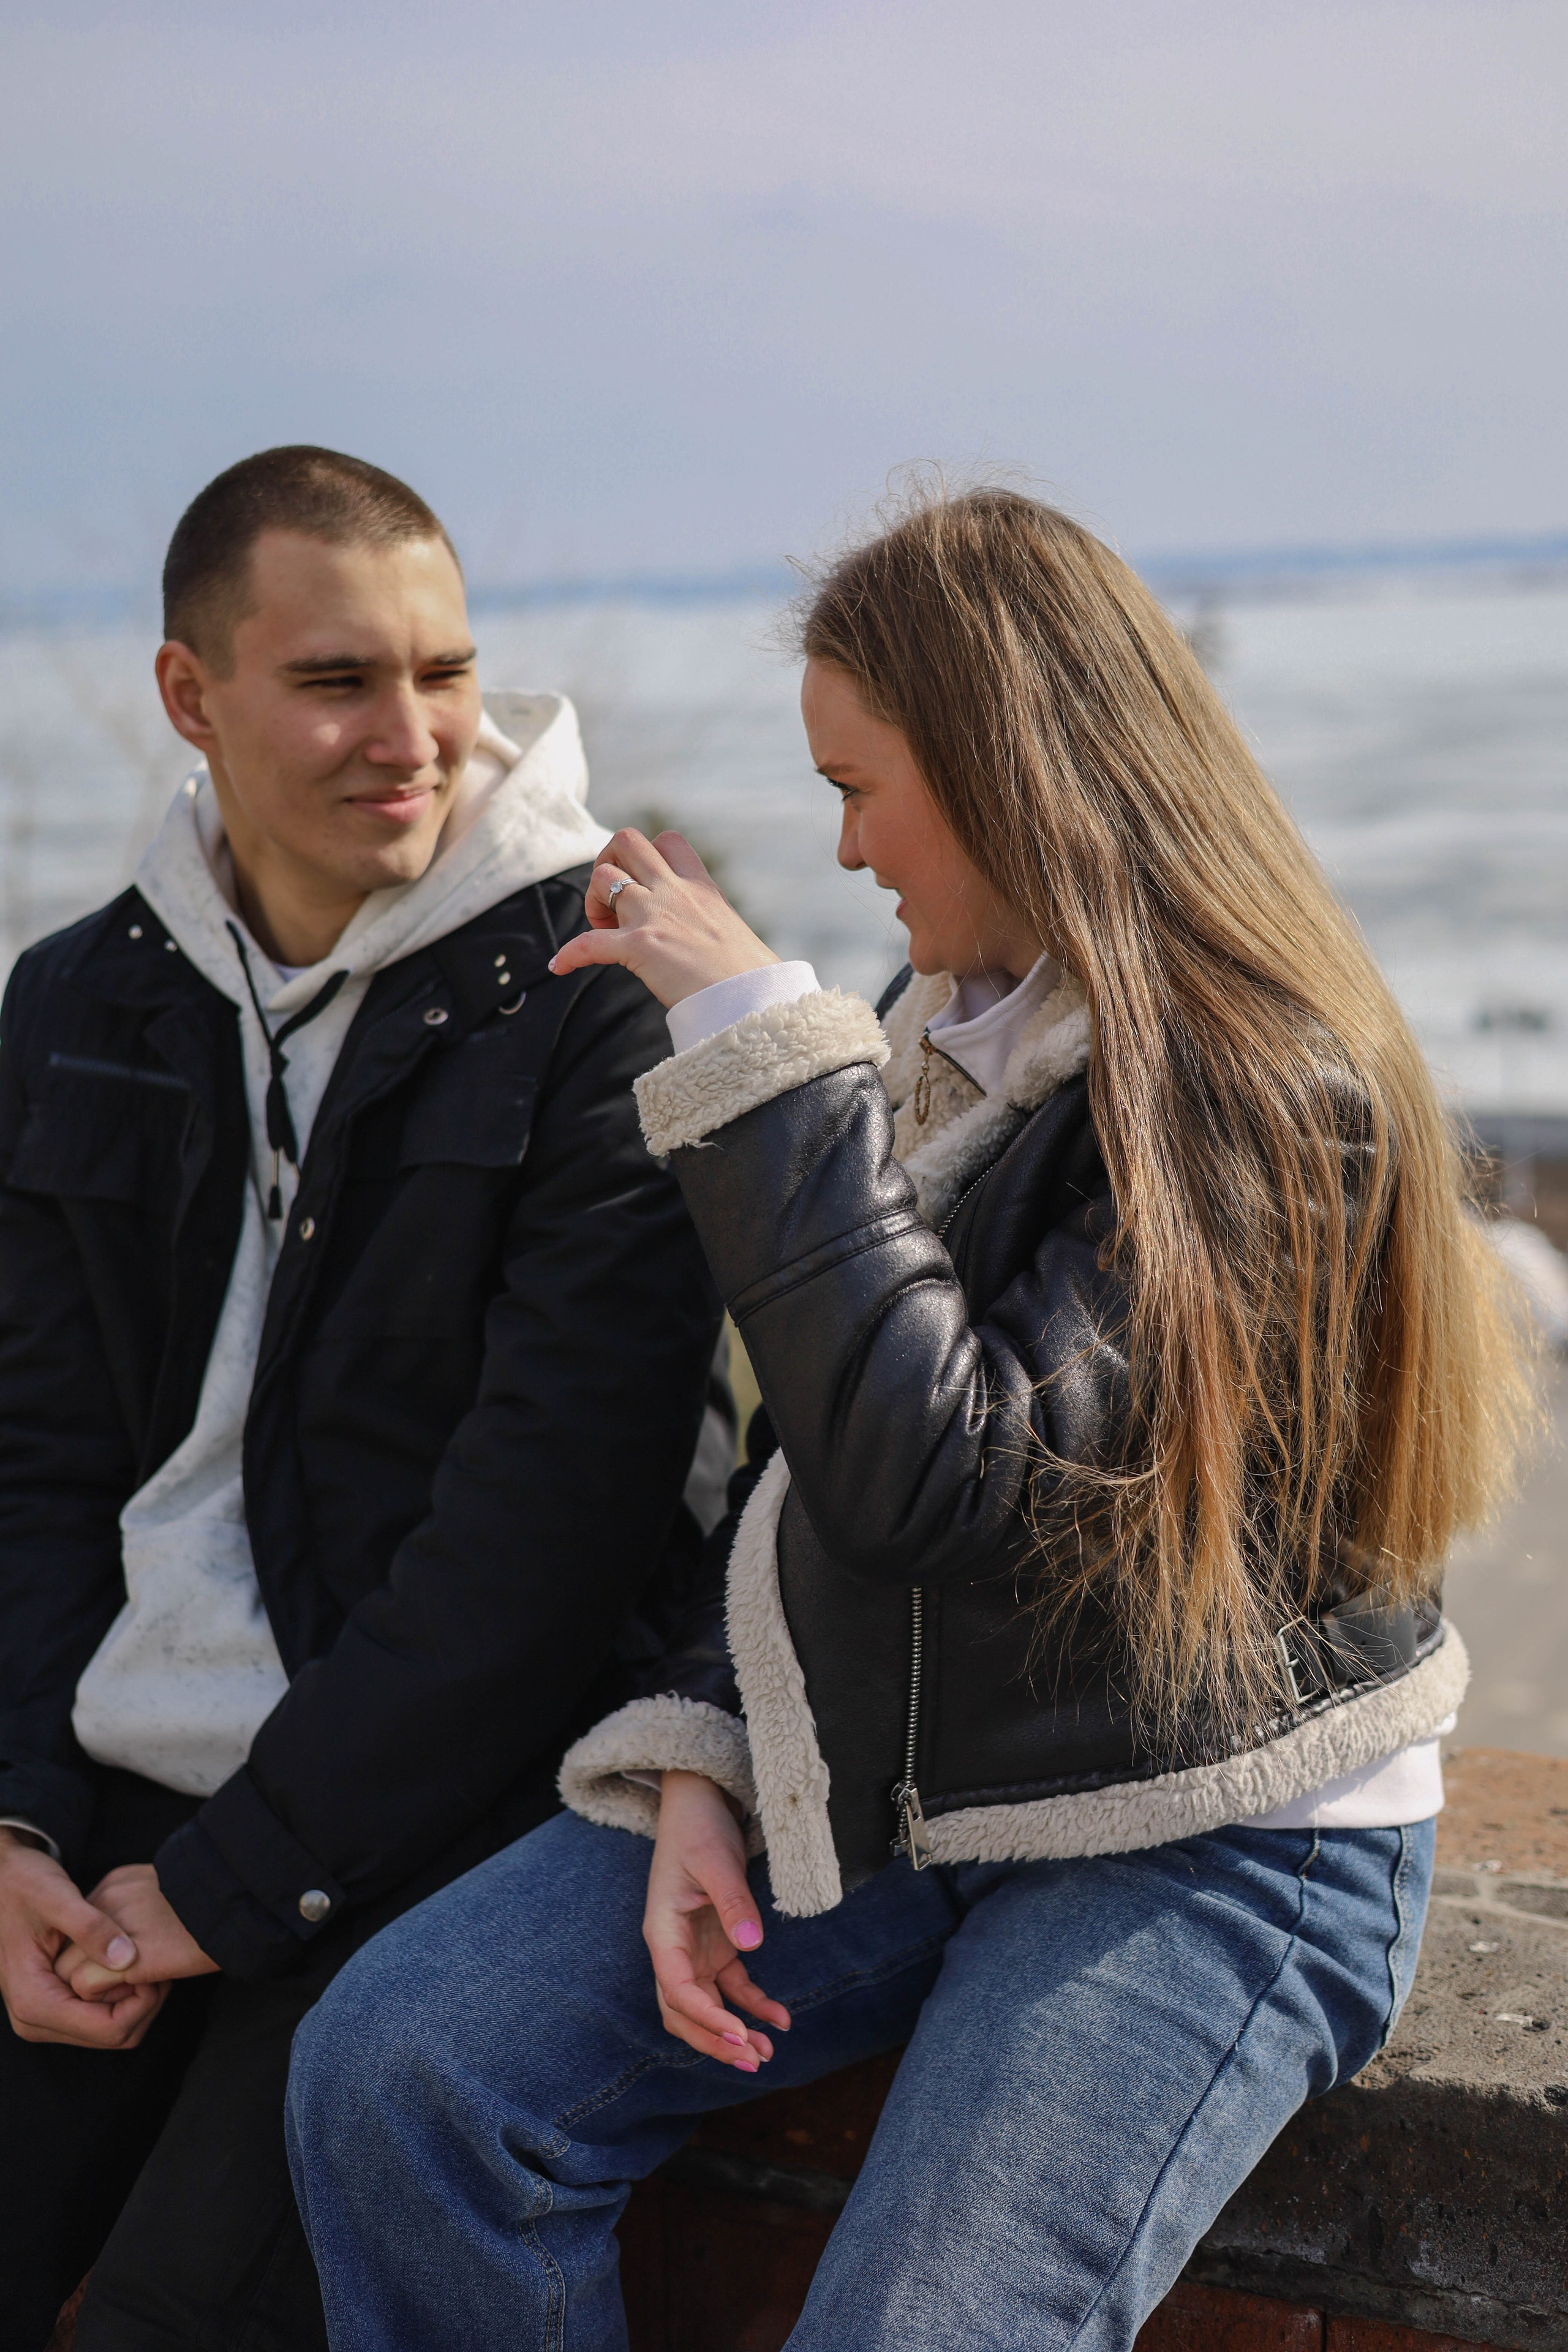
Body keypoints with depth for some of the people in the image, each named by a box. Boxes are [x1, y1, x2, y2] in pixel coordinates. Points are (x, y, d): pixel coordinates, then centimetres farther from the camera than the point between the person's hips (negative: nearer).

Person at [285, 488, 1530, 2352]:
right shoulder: (949, 1024, 9)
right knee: (390, 2076, -11)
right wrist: (697, 1761, 0)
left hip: (1203, 1846, -7)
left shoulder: (1271, 1097, -17)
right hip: (879, 1783, 7)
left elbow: (940, 1464, -28)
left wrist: (760, 1040, -24)